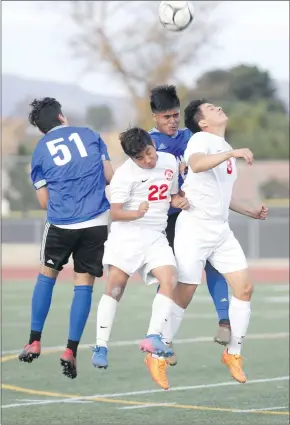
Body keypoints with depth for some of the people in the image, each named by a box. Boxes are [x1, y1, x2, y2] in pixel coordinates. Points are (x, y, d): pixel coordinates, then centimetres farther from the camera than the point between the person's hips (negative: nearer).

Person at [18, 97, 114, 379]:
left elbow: (44, 201, 8)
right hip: (96, 221, 0)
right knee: (84, 284, 4)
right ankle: (71, 351, -2)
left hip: (61, 223, 0)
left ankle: (34, 343, 17)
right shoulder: (89, 135, 8)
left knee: (46, 275, 20)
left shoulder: (40, 152, 8)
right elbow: (110, 176, 9)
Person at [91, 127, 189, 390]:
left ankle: (153, 337, -20)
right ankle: (101, 346, 2)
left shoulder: (170, 162, 6)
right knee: (115, 288, -5)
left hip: (156, 236, 4)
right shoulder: (125, 174, -12)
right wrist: (137, 213, -33)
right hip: (127, 234, -4)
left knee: (169, 279, -18)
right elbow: (115, 213, -15)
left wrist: (180, 201, 0)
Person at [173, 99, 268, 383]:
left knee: (244, 287, -2)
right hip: (194, 229, -8)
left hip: (221, 231, 8)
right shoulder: (201, 139, -9)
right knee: (183, 295, -5)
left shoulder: (225, 149, 17)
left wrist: (251, 212, 21)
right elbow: (196, 164, -34)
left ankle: (233, 353, 10)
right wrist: (233, 153, -39)